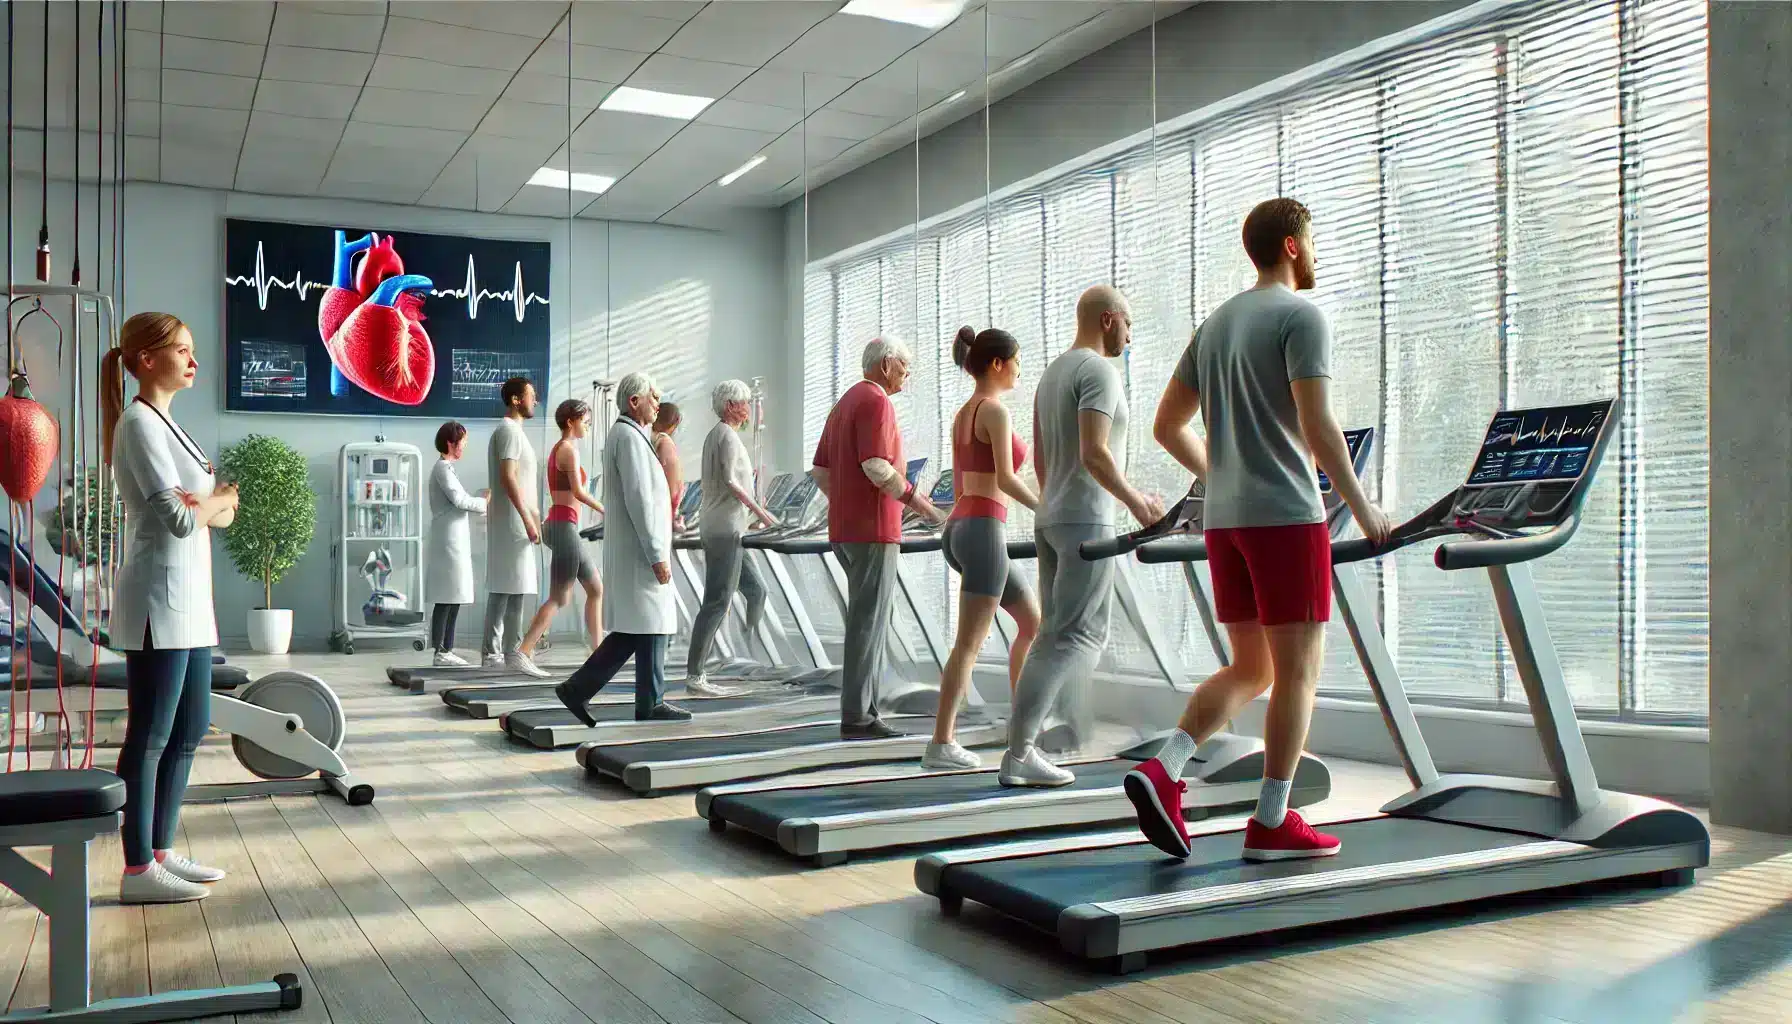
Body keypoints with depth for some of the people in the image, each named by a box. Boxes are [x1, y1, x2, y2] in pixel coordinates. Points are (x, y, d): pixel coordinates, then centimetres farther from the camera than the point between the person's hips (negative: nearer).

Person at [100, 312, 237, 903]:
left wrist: (209, 502, -7)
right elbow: (178, 518, -19)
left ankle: (161, 852, 22)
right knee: (150, 736, -4)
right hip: (159, 603, -10)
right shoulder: (139, 423, -11)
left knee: (189, 731, 13)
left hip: (189, 601, 10)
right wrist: (219, 497, -1)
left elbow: (222, 514, 14)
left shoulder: (165, 425, 17)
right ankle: (138, 870, 3)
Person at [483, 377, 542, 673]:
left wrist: (532, 515, 22)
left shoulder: (512, 430, 20)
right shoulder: (510, 430, -11)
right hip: (513, 520, -10)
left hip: (508, 521, 10)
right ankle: (513, 653, -8)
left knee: (500, 588, 10)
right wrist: (528, 518, -23)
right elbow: (508, 477, -20)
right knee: (515, 587, -9)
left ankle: (491, 652, 14)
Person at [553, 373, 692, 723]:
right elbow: (638, 500, -20)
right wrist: (657, 555, -20)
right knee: (651, 626, -3)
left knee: (630, 631, 11)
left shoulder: (620, 434, 19)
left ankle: (578, 689, 10)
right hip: (639, 553, -10)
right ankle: (651, 704, 4)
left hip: (630, 553, 10)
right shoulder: (630, 437, -13)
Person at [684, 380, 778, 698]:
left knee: (756, 591, 15)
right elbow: (730, 482, -18)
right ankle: (694, 677, -9)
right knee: (717, 602, -10)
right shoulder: (728, 435, -10)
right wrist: (758, 510, -13)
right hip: (725, 530, -10)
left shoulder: (714, 435, 20)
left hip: (717, 529, 10)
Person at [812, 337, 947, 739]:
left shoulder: (845, 402, 20)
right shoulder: (875, 402, -11)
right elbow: (876, 466, -22)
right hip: (873, 530, -10)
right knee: (868, 622, -7)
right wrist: (917, 501, -15)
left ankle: (863, 711, 14)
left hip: (845, 528, 10)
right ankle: (857, 717, -6)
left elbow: (821, 471, 20)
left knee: (871, 620, 13)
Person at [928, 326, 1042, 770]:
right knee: (970, 644, -6)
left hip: (958, 531, 9)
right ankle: (940, 746, -5)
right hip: (984, 532, -9)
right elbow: (1006, 479, -18)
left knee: (1033, 622, 18)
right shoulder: (996, 411, -10)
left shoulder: (961, 416, 17)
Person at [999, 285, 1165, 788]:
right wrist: (1137, 503, -12)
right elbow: (1093, 454, -22)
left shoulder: (1052, 372, 18)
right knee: (1077, 638, -8)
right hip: (1086, 522, -9)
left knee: (1058, 636, 11)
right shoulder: (1099, 372, -11)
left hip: (1050, 520, 10)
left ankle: (1023, 748, 7)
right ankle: (1018, 754, -11)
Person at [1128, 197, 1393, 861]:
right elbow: (1316, 425, -17)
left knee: (1250, 668, 13)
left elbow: (1167, 426, 18)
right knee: (1297, 671, 1)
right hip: (1286, 515, -7)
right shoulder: (1300, 315, -6)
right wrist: (1362, 509, -9)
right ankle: (1272, 825, 4)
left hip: (1224, 519, 7)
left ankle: (1162, 771, -4)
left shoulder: (1215, 323, 17)